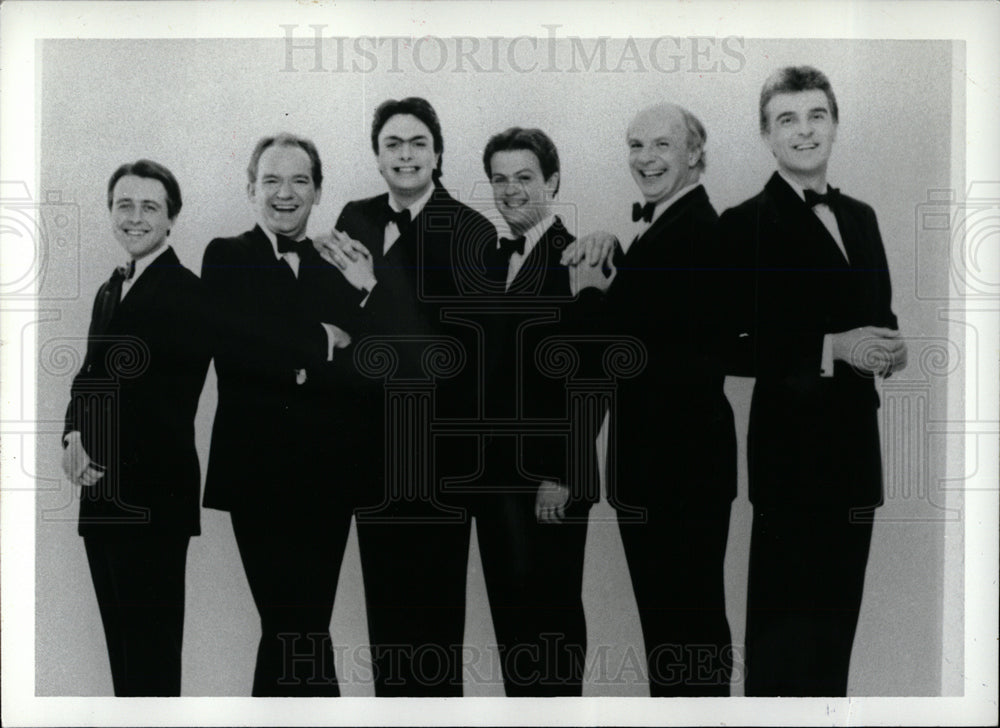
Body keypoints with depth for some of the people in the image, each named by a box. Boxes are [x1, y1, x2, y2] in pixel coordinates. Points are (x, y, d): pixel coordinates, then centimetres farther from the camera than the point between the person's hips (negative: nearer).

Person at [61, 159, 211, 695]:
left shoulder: (186, 294, -11)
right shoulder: (110, 291, 15)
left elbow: (172, 400, -14)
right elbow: (89, 376, 15)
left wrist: (102, 459, -11)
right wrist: (75, 436, -3)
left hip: (152, 495, -8)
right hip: (103, 493, 8)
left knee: (152, 645, 0)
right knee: (121, 637, 16)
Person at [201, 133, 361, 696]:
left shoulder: (340, 267, 12)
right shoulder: (225, 257, 5)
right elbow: (230, 345, -12)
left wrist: (297, 362, -12)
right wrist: (320, 346, -9)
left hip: (328, 475, 3)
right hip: (258, 472, -3)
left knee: (292, 628, 10)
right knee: (298, 629, -3)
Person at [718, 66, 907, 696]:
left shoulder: (861, 217, 14)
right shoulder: (745, 225, -9)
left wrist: (890, 349, -2)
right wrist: (834, 348, -22)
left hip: (857, 442, 7)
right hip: (793, 448, -7)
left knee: (838, 610, 14)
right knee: (784, 620, 1)